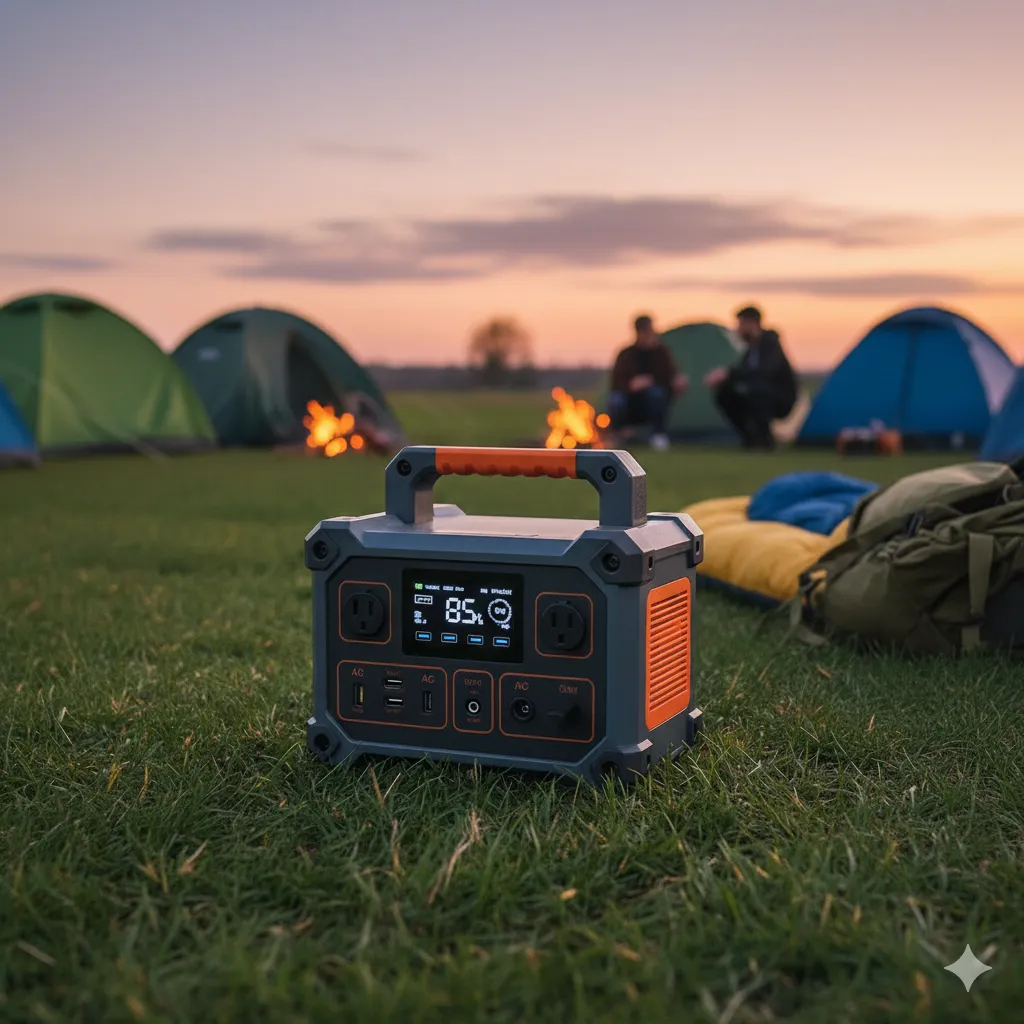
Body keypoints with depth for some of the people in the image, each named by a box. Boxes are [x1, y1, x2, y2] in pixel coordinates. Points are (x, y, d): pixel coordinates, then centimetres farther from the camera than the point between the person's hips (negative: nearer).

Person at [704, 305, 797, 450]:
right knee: (725, 395, -5)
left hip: (781, 400, -8)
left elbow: (764, 373, -37)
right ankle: (752, 437, 2)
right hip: (763, 399, 8)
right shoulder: (752, 348, 7)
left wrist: (729, 373, -38)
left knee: (755, 388, -38)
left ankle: (765, 439, -22)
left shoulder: (771, 344, -19)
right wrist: (722, 378, -12)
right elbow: (742, 373, 10)